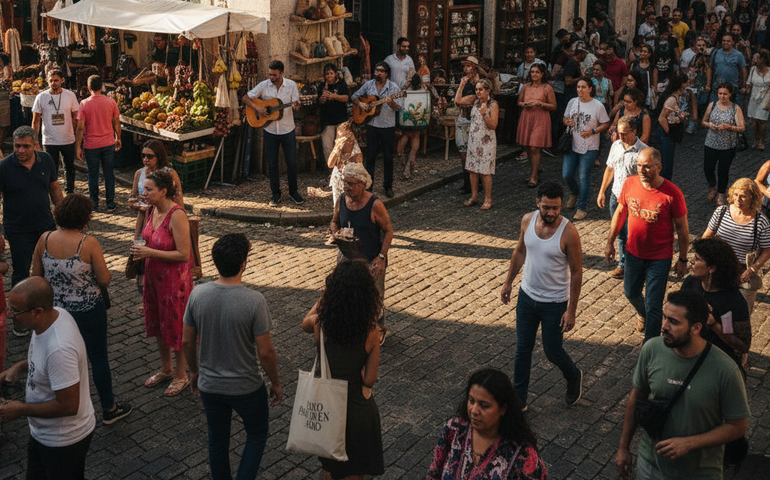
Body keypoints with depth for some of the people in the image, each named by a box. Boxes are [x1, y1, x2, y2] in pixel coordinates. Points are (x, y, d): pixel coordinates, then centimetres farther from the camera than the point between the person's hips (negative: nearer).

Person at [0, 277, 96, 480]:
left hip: (63, 440, -9)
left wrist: (21, 410, -19)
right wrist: (21, 366, -3)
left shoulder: (59, 349, -38)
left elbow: (69, 405, -31)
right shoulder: (54, 314, -11)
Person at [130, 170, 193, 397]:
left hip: (174, 278, -8)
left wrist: (150, 252, -24)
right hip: (153, 275, 9)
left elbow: (183, 254, -26)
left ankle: (181, 375, 24)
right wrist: (141, 251, 3)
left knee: (175, 326, 6)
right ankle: (166, 368, 39)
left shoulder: (177, 216, -25)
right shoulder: (152, 210, 1)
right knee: (157, 323, 20)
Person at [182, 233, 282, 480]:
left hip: (209, 385, 4)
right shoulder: (254, 301, -25)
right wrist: (276, 383, -2)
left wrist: (194, 371, 16)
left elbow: (187, 342, -2)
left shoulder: (197, 294, -13)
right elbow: (265, 352, -19)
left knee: (217, 440, 24)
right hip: (246, 387, -3)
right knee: (257, 435, 23)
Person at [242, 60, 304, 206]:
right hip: (270, 130, 1)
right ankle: (276, 194, 18)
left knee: (292, 163, 4)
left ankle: (293, 192, 20)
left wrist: (296, 106, -25)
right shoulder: (263, 85, -4)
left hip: (287, 130, 0)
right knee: (272, 164, 6)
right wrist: (257, 108, -15)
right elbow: (245, 98, 0)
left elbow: (296, 104, -1)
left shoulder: (291, 85, -4)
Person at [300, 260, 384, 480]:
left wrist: (325, 295, 3)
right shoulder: (370, 332, -23)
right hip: (357, 407, -2)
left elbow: (306, 323, 7)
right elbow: (369, 380, -17)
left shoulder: (321, 323, -20)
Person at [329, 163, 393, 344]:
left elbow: (388, 231, -11)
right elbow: (334, 222, 14)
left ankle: (379, 329, 32)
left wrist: (381, 257, -18)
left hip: (370, 260, -4)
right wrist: (335, 233, -10)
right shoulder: (341, 201, -3)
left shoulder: (374, 205, -18)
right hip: (346, 257, 5)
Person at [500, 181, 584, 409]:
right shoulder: (527, 220, -8)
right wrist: (508, 282, 15)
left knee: (553, 352, 10)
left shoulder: (568, 232, -22)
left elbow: (576, 273, -15)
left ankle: (574, 377, 42)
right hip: (527, 296, 4)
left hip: (554, 304, -4)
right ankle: (518, 398, 27)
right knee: (522, 349, 12)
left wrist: (571, 310, -14)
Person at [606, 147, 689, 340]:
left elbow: (682, 227, -11)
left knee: (653, 306, 1)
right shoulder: (629, 184, -10)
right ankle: (642, 314, 59)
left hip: (659, 258, -5)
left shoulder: (672, 193, -22)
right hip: (633, 252, 5)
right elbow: (620, 212, 6)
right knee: (631, 293, 25)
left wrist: (683, 259, -5)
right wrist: (610, 242, 10)